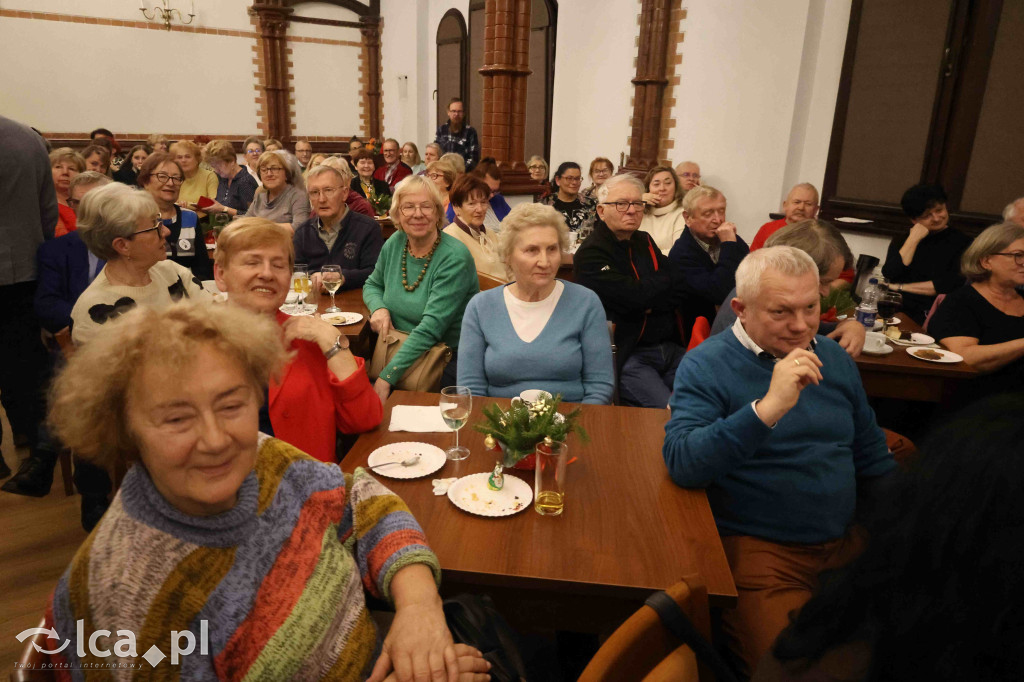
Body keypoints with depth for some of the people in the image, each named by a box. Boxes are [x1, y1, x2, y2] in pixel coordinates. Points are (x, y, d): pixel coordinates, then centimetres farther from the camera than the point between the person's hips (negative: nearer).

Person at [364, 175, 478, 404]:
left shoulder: (455, 258, -16)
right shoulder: (394, 244, 4)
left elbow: (430, 327, -23)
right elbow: (372, 285, 23)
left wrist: (386, 377, -27)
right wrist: (379, 308, -3)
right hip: (399, 351, 5)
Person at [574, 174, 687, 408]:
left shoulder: (645, 242, 16)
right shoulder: (591, 254, -7)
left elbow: (679, 292, 8)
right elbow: (632, 297, -19)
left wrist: (647, 303, -11)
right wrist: (664, 280, 0)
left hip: (670, 347, 7)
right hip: (627, 356, -7)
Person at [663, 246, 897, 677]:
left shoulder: (835, 360, 9)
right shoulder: (706, 366, -9)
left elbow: (873, 462, 20)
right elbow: (681, 464, -24)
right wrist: (768, 407, -31)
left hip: (849, 542, 6)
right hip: (757, 548, -6)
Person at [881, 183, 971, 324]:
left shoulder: (962, 242, 5)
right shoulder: (901, 241, 15)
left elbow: (952, 284, -6)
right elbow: (889, 276, -1)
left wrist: (900, 287, -6)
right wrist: (913, 239, -1)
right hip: (897, 310, 2)